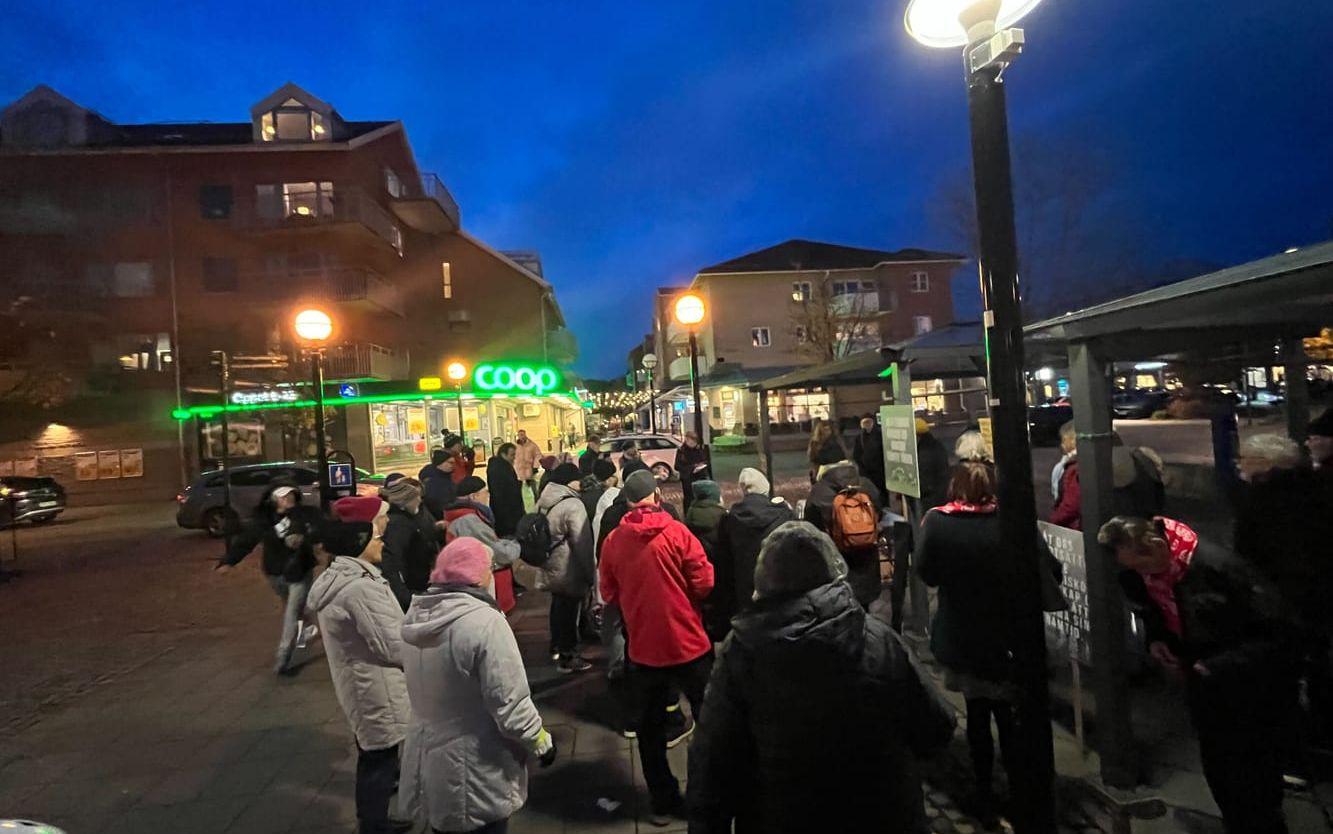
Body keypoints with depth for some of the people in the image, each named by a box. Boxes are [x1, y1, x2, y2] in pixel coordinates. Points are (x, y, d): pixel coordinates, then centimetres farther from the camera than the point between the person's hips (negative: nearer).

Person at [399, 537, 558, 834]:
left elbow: (422, 688, 9)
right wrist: (541, 742, -8)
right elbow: (511, 705, -25)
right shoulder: (485, 622, -27)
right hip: (476, 771, -7)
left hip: (428, 761, 7)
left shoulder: (416, 615, -3)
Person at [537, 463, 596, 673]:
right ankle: (567, 658, 18)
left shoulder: (544, 502, 4)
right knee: (568, 612, 5)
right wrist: (590, 573, -13)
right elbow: (583, 543, -22)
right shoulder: (573, 505, -23)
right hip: (569, 571, -8)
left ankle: (557, 648, 39)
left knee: (558, 607, 23)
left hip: (551, 568, 8)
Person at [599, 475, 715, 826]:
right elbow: (704, 584, -13)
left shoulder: (613, 541, -6)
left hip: (643, 648, 3)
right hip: (688, 643, -2)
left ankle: (663, 802, 30)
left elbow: (610, 594, 2)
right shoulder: (676, 532, -16)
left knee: (651, 725, 19)